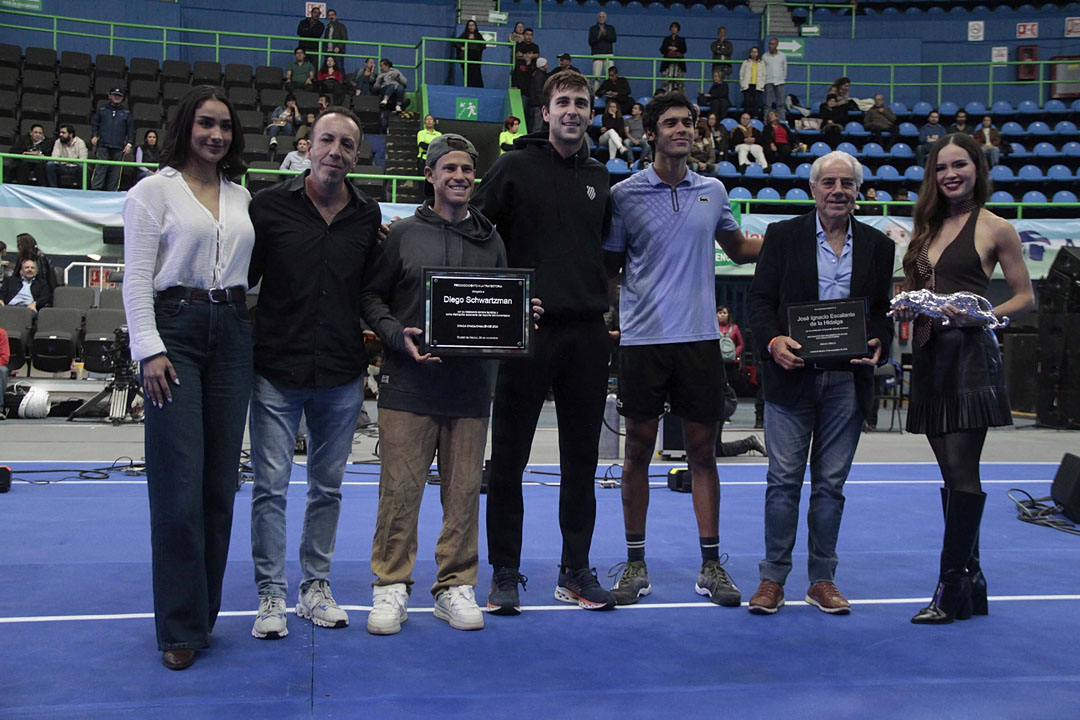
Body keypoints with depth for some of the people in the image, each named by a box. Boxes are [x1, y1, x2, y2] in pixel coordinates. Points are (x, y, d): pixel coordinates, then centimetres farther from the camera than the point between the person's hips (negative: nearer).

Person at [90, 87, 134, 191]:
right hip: (103, 145, -1)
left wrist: (129, 143, 2)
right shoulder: (102, 110, 13)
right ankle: (95, 189, -10)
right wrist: (94, 136, 0)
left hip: (119, 147, 1)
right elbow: (94, 124, 15)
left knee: (115, 170, 0)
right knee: (100, 167, -8)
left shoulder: (126, 113, 13)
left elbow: (131, 129, 12)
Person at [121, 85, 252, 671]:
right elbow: (137, 278, -4)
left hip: (233, 332, 5)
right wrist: (149, 350, -12)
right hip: (176, 329, -5)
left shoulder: (242, 197, 16)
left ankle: (204, 613, 17)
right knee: (180, 484, -9)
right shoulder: (154, 191, 2)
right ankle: (181, 629, 0)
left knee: (220, 481, 5)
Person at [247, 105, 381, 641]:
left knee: (327, 486, 11)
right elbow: (241, 278, 3)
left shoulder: (369, 217, 6)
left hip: (342, 375, 3)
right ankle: (271, 595, 12)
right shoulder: (270, 205, -1)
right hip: (276, 370, -2)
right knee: (270, 486, -1)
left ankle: (315, 587, 24)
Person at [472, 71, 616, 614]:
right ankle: (505, 574, 14)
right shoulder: (515, 168, 0)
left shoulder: (599, 178, 14)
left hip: (587, 334, 4)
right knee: (508, 458, 2)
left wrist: (594, 290, 10)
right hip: (525, 330, -4)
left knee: (582, 460, 9)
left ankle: (575, 570, 21)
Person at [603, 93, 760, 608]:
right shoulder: (624, 194, 1)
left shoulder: (713, 192, 10)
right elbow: (608, 266, 5)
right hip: (642, 338, -2)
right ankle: (635, 564, 15)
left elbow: (738, 248, 24)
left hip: (699, 337, 2)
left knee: (702, 449, 5)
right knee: (638, 451, 4)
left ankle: (711, 565, 13)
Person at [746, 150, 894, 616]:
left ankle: (822, 580, 18)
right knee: (783, 480, 0)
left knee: (831, 484, 8)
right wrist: (773, 341, -17)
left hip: (847, 380, 2)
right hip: (791, 375, -2)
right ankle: (773, 578, 11)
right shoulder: (782, 236, 4)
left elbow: (883, 311, 11)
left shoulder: (877, 246, 10)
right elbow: (760, 300, 1)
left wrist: (878, 343, -10)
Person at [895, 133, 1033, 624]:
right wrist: (905, 310, -1)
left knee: (962, 473, -7)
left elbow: (1026, 298, 0)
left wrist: (984, 316, -16)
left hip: (970, 357, -6)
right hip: (928, 356, 6)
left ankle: (952, 587, -2)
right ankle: (971, 577, 19)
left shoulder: (994, 228, -1)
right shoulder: (927, 227, 16)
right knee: (953, 474, 10)